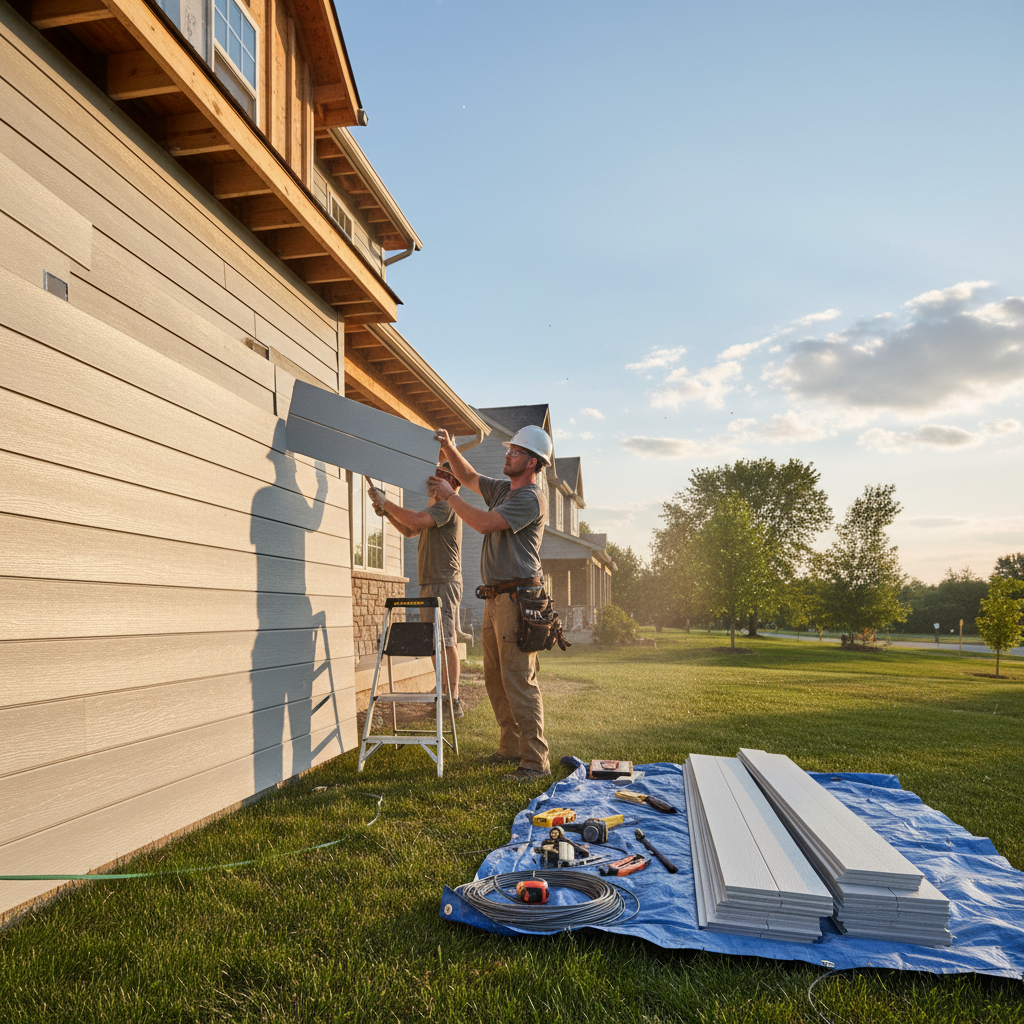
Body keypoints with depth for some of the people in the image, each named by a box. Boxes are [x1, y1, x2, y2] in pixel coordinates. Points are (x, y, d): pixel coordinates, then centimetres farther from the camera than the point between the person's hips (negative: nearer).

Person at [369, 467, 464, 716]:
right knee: (445, 640, 12)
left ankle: (454, 700, -14)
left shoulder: (447, 505, -11)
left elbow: (416, 520, -27)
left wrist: (386, 502, -16)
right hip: (431, 583, 11)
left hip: (443, 582, -11)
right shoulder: (437, 505, 23)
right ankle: (451, 695, 18)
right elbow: (409, 531, 26)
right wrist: (387, 513, 12)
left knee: (446, 641, -13)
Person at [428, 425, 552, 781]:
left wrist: (449, 495, -10)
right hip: (494, 597, 10)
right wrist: (450, 449, 12)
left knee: (519, 679, -11)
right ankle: (511, 746, 24)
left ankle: (536, 760, -6)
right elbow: (469, 477, 29)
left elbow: (485, 523, -21)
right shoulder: (502, 489, 17)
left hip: (517, 597, -10)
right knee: (495, 677, 13)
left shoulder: (531, 498, -12)